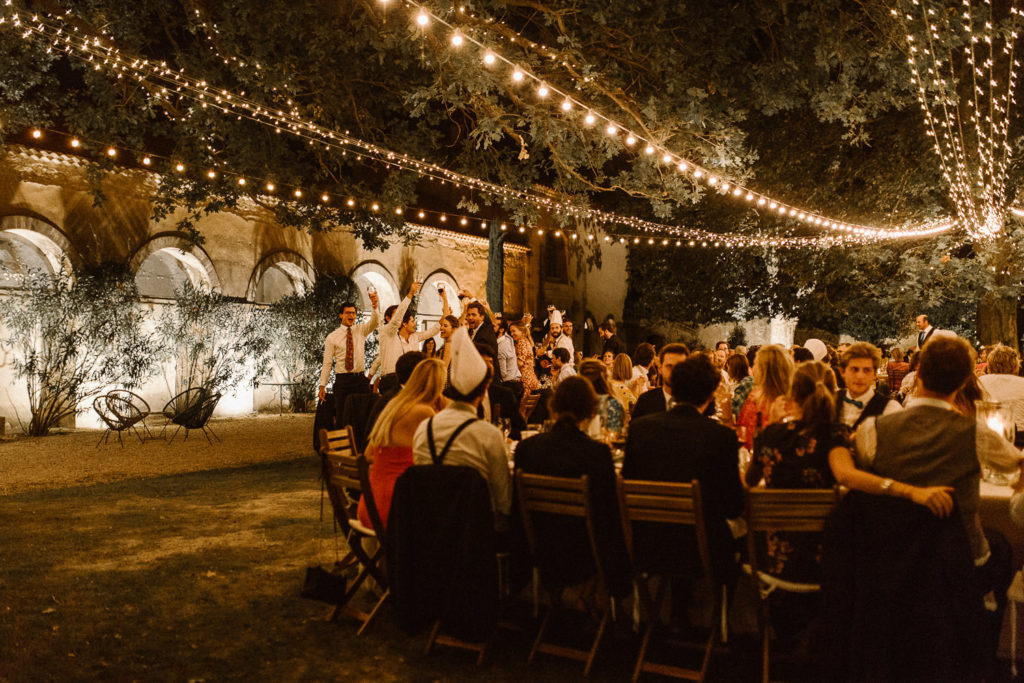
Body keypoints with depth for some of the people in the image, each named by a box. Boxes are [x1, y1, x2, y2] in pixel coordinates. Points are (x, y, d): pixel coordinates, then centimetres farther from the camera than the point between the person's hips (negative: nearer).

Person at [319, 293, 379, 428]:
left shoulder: (361, 330, 7)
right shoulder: (332, 337, 2)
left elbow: (374, 322, -13)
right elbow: (327, 363, 2)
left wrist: (375, 305, -34)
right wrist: (322, 386, -3)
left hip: (360, 379, 1)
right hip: (342, 380, -1)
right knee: (341, 418, 1)